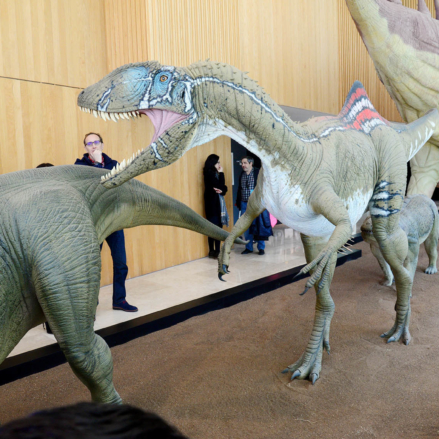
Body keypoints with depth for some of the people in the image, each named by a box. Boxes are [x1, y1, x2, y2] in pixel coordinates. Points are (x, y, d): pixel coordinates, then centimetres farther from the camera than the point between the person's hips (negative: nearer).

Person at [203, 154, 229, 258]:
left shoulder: (215, 173, 14)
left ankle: (217, 250, 11)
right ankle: (212, 251, -1)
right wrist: (221, 173, -6)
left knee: (219, 227, 6)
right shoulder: (209, 173, -10)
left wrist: (222, 190, -12)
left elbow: (224, 187, 10)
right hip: (212, 203, -8)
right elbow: (220, 185, -15)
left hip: (218, 203, 8)